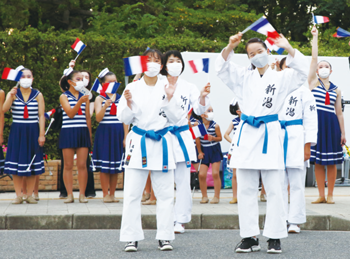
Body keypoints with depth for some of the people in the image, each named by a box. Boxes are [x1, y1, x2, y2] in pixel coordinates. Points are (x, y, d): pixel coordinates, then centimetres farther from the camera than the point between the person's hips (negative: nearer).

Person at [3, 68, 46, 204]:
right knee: (17, 164, -4)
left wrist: (42, 134, -6)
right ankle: (18, 195, 2)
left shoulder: (38, 95, 5)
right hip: (17, 131, 0)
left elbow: (41, 116, 1)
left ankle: (30, 195, 7)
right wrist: (11, 96, -27)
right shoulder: (13, 93, 4)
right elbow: (4, 109, -12)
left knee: (32, 164, 0)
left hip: (33, 132, 0)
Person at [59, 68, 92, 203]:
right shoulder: (64, 97, 1)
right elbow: (70, 113, -12)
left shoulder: (85, 97, 12)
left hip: (83, 132, 3)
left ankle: (82, 194, 3)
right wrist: (80, 102, -24)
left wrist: (89, 135, 12)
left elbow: (88, 118, 14)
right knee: (68, 165, 0)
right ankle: (69, 194, 4)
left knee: (82, 165, -1)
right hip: (68, 132, -2)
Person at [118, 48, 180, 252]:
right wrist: (129, 103, -15)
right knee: (132, 194, -3)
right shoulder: (132, 88, 3)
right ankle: (132, 237, 4)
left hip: (162, 143, 1)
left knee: (165, 193, 2)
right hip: (138, 143, -1)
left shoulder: (167, 88, 5)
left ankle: (165, 237, 10)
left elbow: (174, 118, 5)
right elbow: (124, 119, 3)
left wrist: (169, 99, -10)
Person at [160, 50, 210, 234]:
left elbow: (199, 110, -3)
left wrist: (203, 96, -23)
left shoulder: (188, 87, 7)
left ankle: (180, 220, 8)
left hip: (182, 137, 1)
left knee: (183, 181, 1)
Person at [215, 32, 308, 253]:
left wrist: (288, 48, -17)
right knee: (246, 190, 4)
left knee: (274, 190, -2)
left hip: (270, 136, -3)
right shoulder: (244, 78, 14)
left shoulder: (280, 78, 6)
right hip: (247, 135, 3)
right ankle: (250, 238, 11)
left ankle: (275, 237, 5)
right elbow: (222, 68, 5)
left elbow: (302, 71, -8)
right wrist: (230, 48, -11)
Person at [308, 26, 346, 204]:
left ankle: (330, 195, 8)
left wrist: (343, 132, 7)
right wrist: (315, 37, -2)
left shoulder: (336, 90, 12)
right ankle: (321, 195, 7)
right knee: (317, 162, 1)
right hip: (316, 123, -1)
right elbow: (314, 58, -1)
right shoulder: (313, 82, 7)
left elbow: (339, 112, 12)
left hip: (331, 124, 1)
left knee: (331, 162, 1)